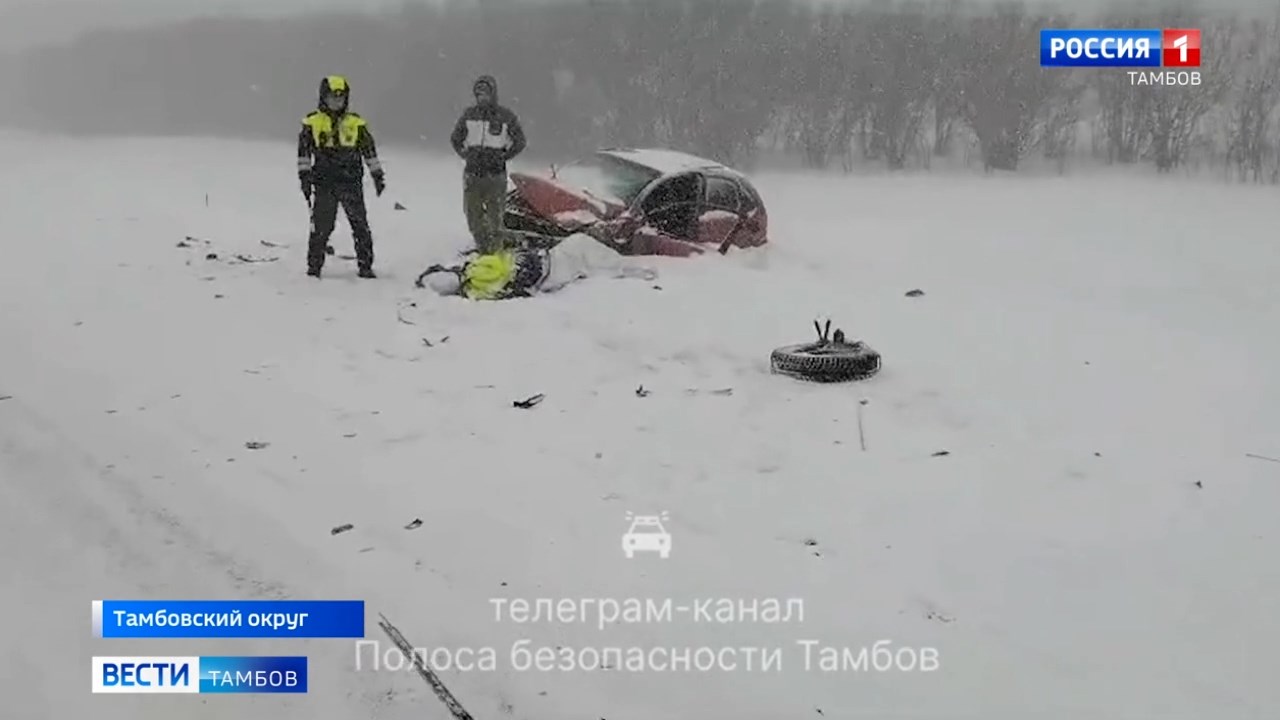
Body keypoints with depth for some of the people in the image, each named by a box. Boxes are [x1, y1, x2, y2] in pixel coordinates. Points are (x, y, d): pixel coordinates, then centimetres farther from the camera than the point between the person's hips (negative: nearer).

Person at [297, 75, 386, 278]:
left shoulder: (356, 123, 8)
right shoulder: (312, 122, 5)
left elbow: (369, 151, 14)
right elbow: (304, 152, 5)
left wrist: (378, 175, 11)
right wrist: (304, 177, -3)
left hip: (351, 183, 1)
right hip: (324, 183, -1)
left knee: (361, 226, -1)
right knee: (321, 227, 0)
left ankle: (365, 266, 6)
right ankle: (314, 266, 9)